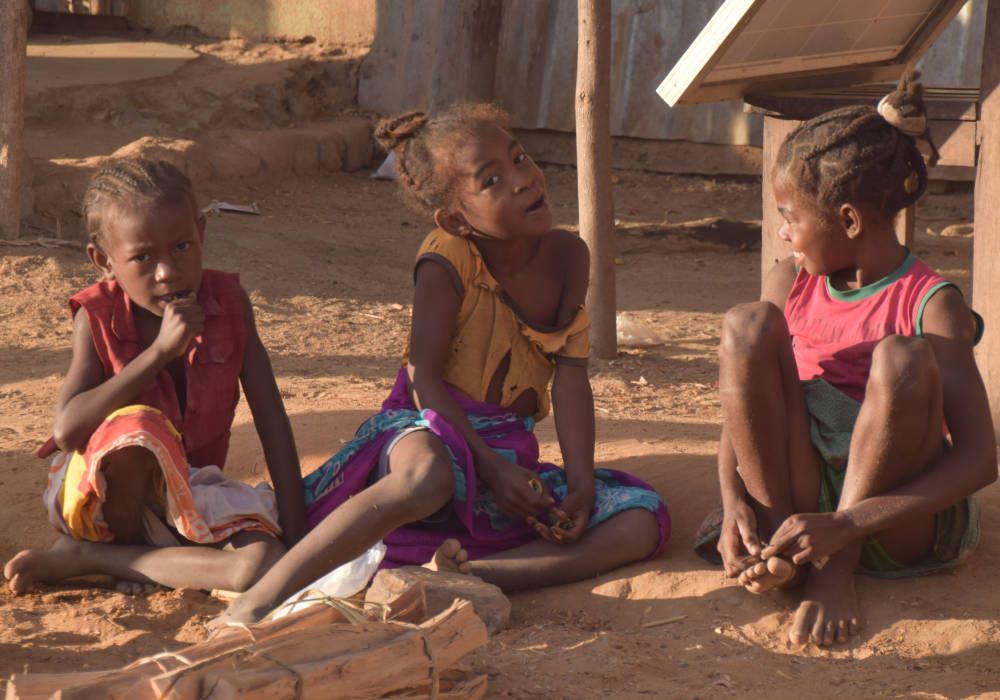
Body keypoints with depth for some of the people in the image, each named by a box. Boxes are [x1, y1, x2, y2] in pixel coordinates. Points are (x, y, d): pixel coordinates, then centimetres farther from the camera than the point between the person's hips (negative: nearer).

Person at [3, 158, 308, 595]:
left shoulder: (228, 302, -6)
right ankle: (121, 550, -10)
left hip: (189, 493, 3)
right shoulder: (97, 317, -12)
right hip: (99, 491, -3)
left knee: (264, 564, -28)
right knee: (137, 428, -38)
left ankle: (86, 559, -15)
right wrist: (161, 350, -30)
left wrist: (295, 532, -11)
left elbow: (271, 420, -4)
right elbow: (66, 430, -26)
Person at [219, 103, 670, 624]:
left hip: (512, 454, 6)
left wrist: (581, 485, -13)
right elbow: (424, 380, -17)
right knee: (428, 476, -43)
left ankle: (472, 573, -33)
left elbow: (570, 379, -2)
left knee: (644, 521, -15)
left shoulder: (566, 256, 1)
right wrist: (492, 468, -25)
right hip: (433, 430, -6)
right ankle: (258, 602, -47)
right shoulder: (446, 261, -12)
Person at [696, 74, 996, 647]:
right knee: (748, 325, -15)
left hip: (898, 527, -4)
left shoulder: (931, 304, -12)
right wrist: (734, 503, -15)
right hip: (800, 500, 4)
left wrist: (845, 526, -29)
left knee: (903, 357, -30)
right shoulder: (789, 285, 5)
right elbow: (739, 403, 7)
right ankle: (780, 538, -18)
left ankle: (835, 571, -20)